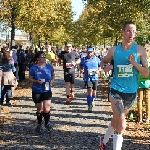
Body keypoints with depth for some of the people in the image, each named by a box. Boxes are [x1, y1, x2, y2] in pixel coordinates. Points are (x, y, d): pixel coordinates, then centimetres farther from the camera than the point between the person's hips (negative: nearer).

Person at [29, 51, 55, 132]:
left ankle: (47, 123, 20)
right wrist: (37, 81, -21)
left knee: (46, 109, -7)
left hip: (47, 90, 1)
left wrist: (52, 80, -8)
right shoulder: (34, 68, -9)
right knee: (39, 109, 12)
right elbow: (30, 79, -2)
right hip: (36, 91, 0)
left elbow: (53, 75, 12)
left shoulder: (49, 66, -3)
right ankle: (39, 124, 34)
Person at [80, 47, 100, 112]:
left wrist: (98, 70, -7)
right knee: (89, 90, -18)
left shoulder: (96, 59, 4)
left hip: (95, 77, 2)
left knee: (94, 91, 10)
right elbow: (81, 66, 16)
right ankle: (90, 106, -16)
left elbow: (100, 66, 13)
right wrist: (81, 69, -5)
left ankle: (92, 101, 40)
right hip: (87, 77, -2)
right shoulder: (84, 59, 2)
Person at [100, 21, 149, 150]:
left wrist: (135, 63, -24)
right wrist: (105, 66, -10)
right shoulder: (114, 50, -3)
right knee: (121, 124, -15)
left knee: (117, 119, 20)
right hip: (116, 89, -2)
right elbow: (103, 61, 14)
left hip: (131, 91, 2)